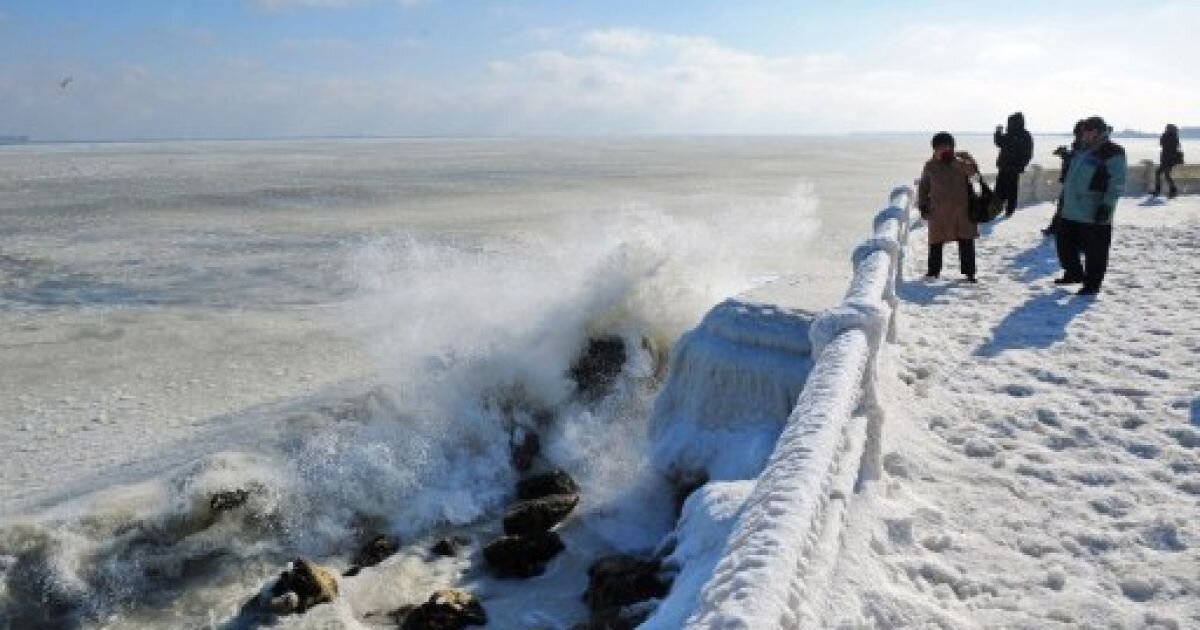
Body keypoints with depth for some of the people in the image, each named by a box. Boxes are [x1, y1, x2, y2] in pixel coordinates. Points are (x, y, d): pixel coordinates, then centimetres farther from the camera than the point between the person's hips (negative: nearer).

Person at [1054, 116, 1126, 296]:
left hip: (1094, 215, -9)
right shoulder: (1082, 151, 14)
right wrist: (1065, 198, 24)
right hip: (1071, 211, 9)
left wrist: (1107, 205, -21)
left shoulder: (1113, 153, -11)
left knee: (1094, 250, -1)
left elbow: (1116, 183, -15)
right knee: (1064, 242, 14)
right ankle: (1074, 274, 31)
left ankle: (1092, 284, 9)